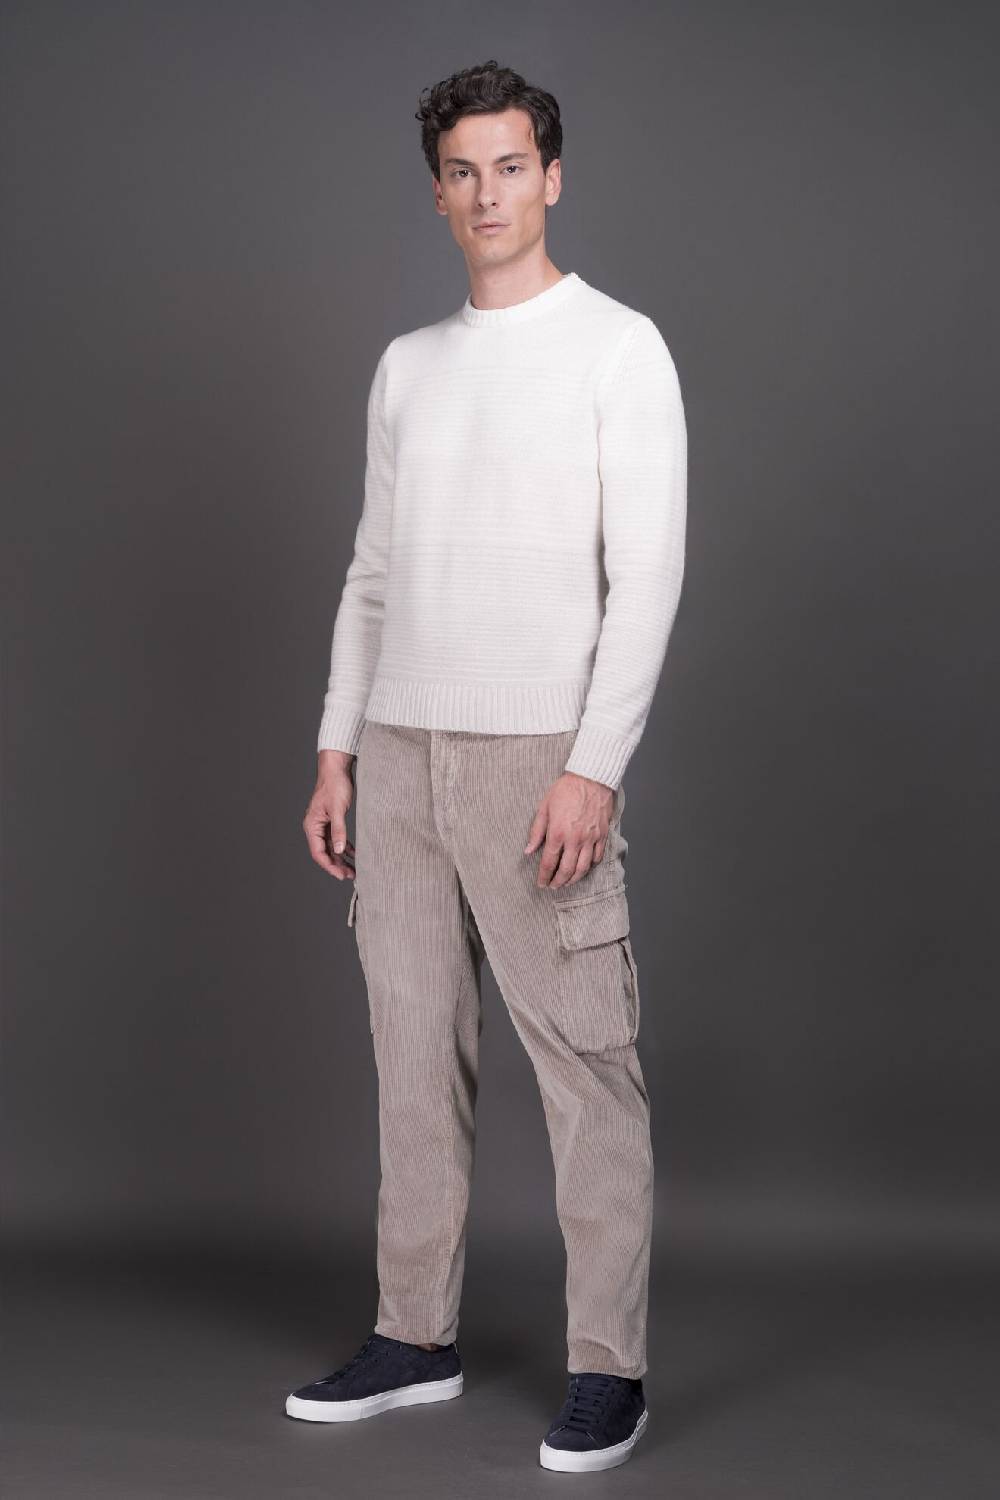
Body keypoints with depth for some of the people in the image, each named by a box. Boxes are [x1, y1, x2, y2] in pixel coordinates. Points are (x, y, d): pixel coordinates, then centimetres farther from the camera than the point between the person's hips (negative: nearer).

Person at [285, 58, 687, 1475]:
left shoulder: (619, 348, -2)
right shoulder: (408, 365, 16)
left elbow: (647, 573, -10)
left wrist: (594, 767, -18)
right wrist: (338, 749, 11)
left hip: (539, 756, -6)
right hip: (401, 753, 6)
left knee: (585, 1063, -3)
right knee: (416, 1052, 10)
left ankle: (607, 1367, 6)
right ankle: (417, 1334, 22)